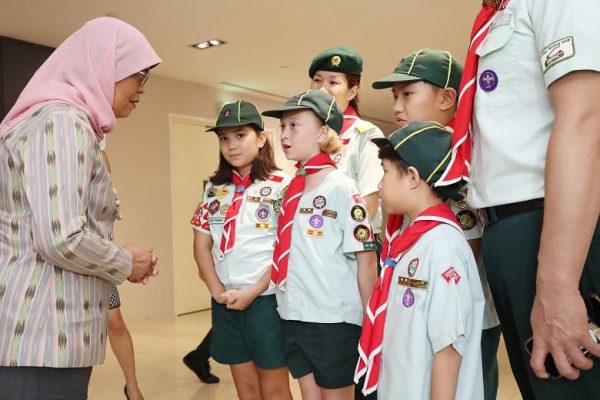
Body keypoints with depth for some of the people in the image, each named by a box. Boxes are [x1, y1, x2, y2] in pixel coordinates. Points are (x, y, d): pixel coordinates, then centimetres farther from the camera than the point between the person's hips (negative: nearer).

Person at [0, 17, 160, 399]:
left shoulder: (70, 120, 16)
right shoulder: (62, 120, -15)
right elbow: (61, 239, -26)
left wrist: (123, 260, 7)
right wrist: (127, 263, -8)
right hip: (42, 338, -10)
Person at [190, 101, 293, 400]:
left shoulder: (282, 185, -5)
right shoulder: (214, 189, 11)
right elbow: (202, 244, 10)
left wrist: (253, 291, -14)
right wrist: (217, 291, -3)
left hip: (266, 298, -4)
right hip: (226, 302, 5)